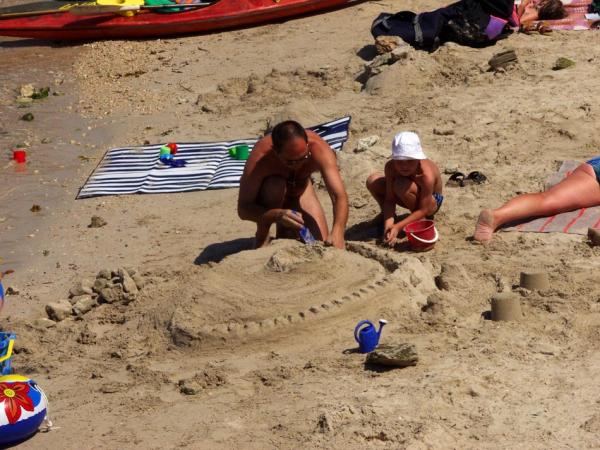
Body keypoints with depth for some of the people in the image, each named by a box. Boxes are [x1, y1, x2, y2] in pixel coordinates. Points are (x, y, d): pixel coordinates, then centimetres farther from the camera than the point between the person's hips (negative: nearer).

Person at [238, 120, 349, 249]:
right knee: (275, 186, -38)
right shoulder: (260, 159, -42)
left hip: (300, 189, 3)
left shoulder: (319, 149, -39)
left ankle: (283, 231, 18)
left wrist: (337, 232, -64)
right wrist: (278, 215, -56)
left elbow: (340, 196, -45)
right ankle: (262, 238, -12)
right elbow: (243, 209, -38)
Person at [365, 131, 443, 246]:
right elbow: (390, 199, -19)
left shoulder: (426, 175, -38)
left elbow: (423, 210, -31)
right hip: (408, 198, 5)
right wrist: (388, 223, -36)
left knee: (401, 186, -37)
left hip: (431, 202, -5)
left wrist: (398, 227, -39)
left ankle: (420, 222, -12)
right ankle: (385, 215, 9)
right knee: (372, 181, -17)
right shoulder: (391, 167, -24)